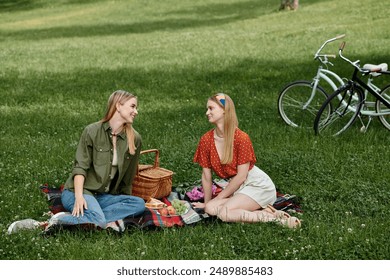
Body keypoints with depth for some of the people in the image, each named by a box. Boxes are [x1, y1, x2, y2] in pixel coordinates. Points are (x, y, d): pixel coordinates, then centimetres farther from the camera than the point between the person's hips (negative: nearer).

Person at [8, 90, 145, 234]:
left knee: (139, 204, -22)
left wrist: (124, 203, 10)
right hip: (80, 191, -5)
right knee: (98, 220, -35)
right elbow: (80, 167, -10)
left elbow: (128, 177, 10)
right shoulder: (92, 131, -5)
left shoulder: (135, 139, 3)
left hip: (104, 197, 5)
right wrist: (79, 196, -24)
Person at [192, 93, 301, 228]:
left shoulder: (241, 138, -17)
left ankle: (273, 217, -16)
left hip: (257, 185, -6)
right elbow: (206, 176, 3)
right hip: (235, 186, 6)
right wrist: (207, 203, 2)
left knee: (225, 213, -27)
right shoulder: (206, 140, -3)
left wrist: (217, 199, -12)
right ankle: (258, 210, -13)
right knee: (210, 208, -21)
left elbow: (241, 176, -15)